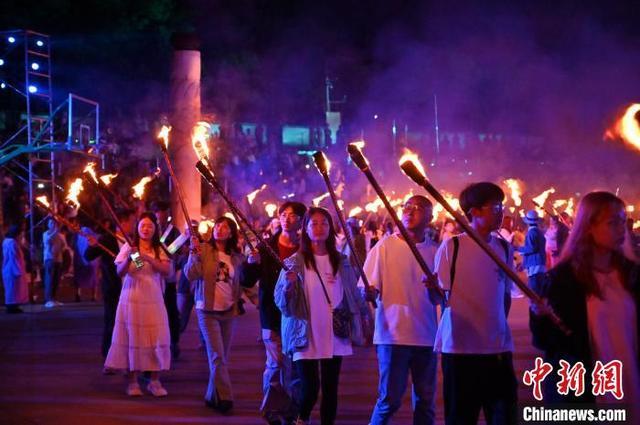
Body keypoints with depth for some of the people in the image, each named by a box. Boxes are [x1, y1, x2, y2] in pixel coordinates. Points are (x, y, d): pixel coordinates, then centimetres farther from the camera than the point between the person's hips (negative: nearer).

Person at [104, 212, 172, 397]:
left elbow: (167, 271, -8)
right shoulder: (129, 247, 3)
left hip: (153, 300, 1)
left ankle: (155, 381, 6)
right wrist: (129, 258, -23)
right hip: (132, 299, -1)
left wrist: (149, 258, -21)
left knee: (155, 339, -1)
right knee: (132, 338, -1)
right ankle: (133, 381, 7)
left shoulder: (160, 249, 6)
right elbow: (119, 272, -5)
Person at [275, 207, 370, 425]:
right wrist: (289, 284, -24)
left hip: (335, 336, 3)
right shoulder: (295, 262, -2)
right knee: (309, 387, -5)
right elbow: (280, 301, -6)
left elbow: (352, 295, 13)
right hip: (306, 337, -3)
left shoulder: (341, 262, 7)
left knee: (330, 388, 6)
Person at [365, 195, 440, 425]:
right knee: (389, 400, -1)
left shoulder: (434, 251, 7)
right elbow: (369, 289, -5)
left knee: (426, 401, 9)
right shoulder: (385, 246, -2)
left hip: (426, 337, 4)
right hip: (393, 335, -3)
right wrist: (369, 294, -27)